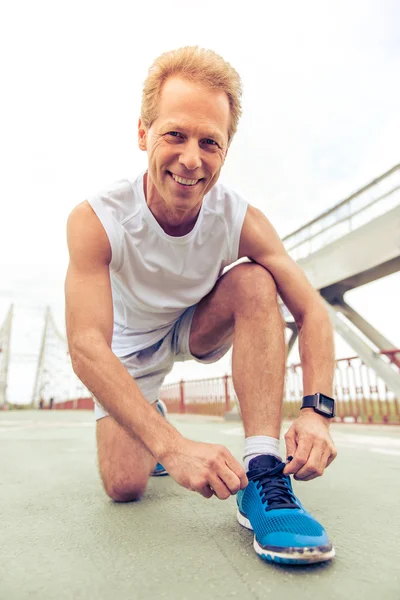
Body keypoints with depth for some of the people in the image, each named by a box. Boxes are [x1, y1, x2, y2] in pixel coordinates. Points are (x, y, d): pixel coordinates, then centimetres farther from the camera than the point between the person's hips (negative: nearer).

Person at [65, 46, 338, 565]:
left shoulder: (240, 220, -23)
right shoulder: (94, 220, -29)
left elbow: (312, 312, -21)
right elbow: (86, 347, -35)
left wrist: (317, 409, -36)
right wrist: (171, 446, -45)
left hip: (198, 329, 2)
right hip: (130, 350, -1)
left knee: (255, 283, -27)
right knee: (123, 485, -11)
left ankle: (263, 475, -29)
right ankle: (155, 434, 28)